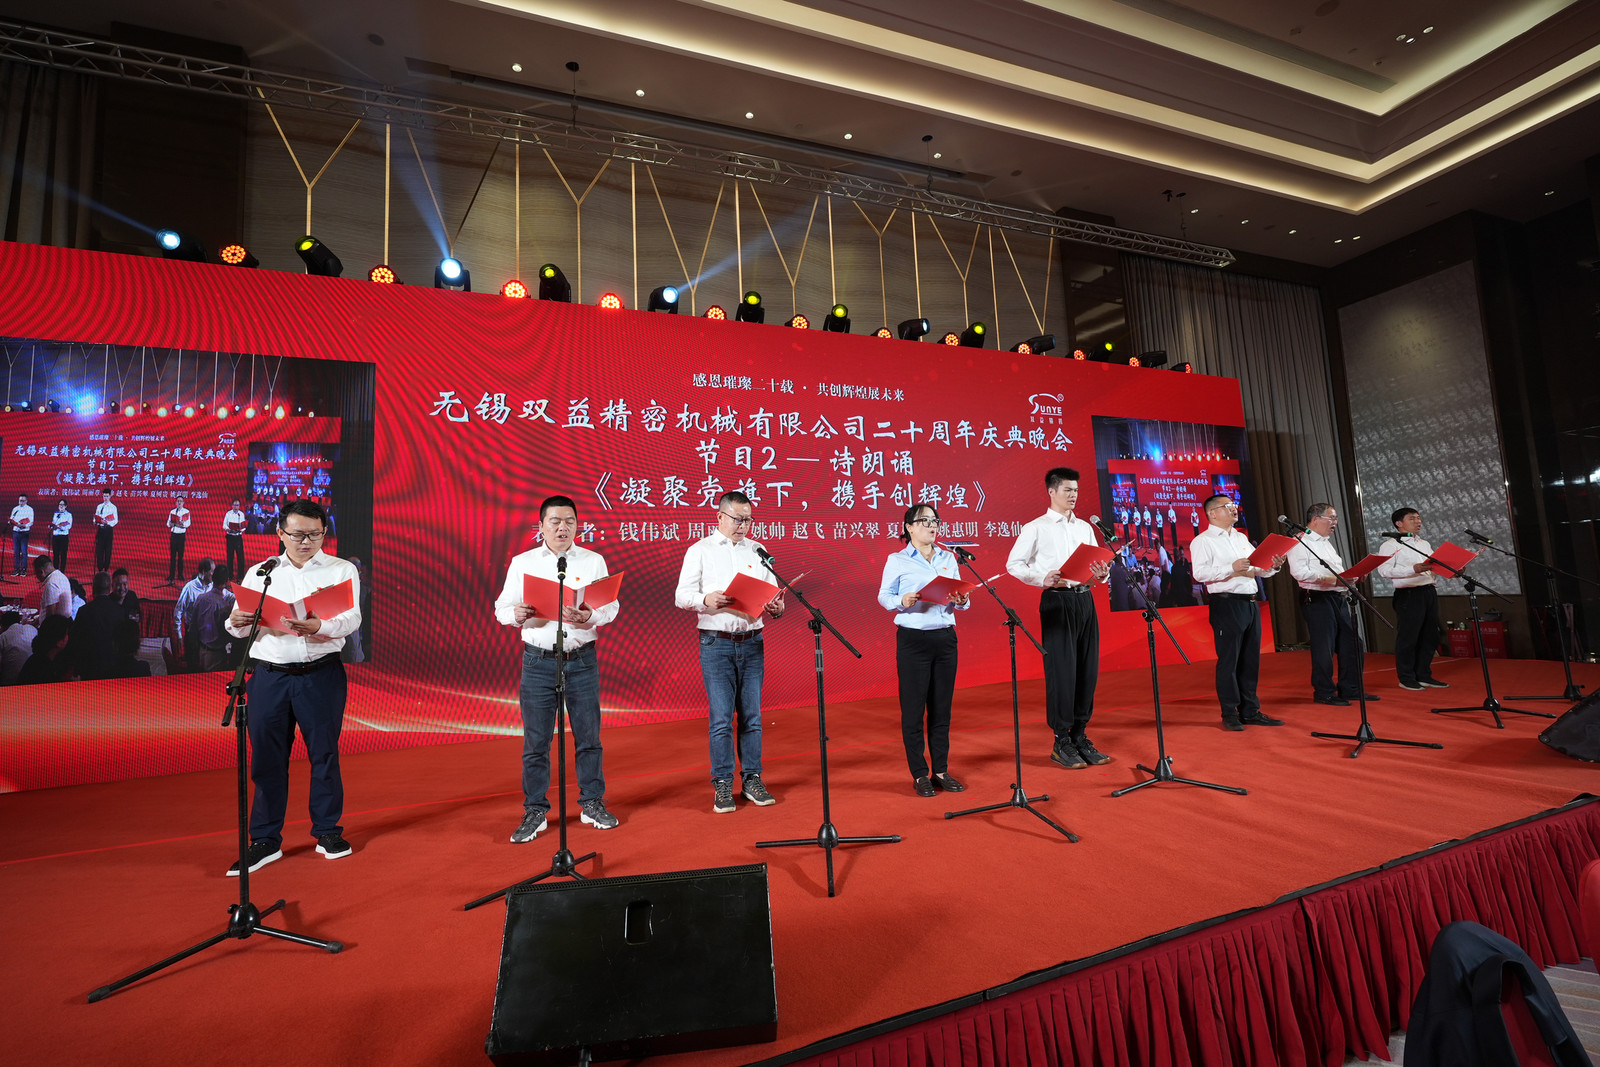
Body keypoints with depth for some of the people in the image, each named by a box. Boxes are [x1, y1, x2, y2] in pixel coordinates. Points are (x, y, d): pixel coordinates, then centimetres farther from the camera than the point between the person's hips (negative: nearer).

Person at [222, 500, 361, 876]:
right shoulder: (259, 573, 12)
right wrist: (236, 622, -16)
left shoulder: (341, 570, 3)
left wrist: (318, 626, -32)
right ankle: (266, 841, 20)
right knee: (266, 756, 7)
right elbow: (239, 628, 8)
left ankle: (328, 832, 20)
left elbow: (352, 617, -12)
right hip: (269, 675, 2)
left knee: (324, 752, 5)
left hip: (321, 674, -2)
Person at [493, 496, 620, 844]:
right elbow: (501, 608, 4)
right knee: (535, 740, 5)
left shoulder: (594, 561, 7)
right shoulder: (522, 563, 7)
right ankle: (535, 812, 19)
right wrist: (517, 614, -18)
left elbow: (611, 605, 0)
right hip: (539, 661, 0)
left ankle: (592, 804, 22)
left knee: (588, 735, 6)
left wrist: (590, 616, -20)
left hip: (582, 660, 0)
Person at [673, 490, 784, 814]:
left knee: (752, 716, 7)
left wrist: (776, 607, -11)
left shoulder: (757, 551, 13)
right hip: (716, 643, -3)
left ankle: (753, 780, 19)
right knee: (720, 718, -2)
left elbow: (772, 592, 12)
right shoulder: (700, 551, 4)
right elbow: (681, 595, -2)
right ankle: (722, 785, 11)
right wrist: (705, 599, -22)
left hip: (752, 642, 3)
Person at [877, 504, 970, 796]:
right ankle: (919, 775, 14)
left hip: (945, 637, 4)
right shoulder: (897, 560, -1)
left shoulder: (948, 558, 11)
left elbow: (959, 597, 13)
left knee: (942, 706, 10)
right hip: (913, 640, -4)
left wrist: (961, 601, -9)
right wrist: (902, 601, -23)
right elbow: (883, 596, -3)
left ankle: (941, 770, 23)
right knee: (914, 708, 1)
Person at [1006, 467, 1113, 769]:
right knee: (1061, 672, -3)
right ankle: (1061, 742, 9)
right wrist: (1042, 579, -19)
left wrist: (1101, 574, -7)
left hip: (1085, 599, 6)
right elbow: (1013, 564, -5)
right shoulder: (1036, 528, -1)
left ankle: (1080, 737, 21)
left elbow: (1096, 564, 16)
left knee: (1088, 670, 8)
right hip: (1057, 601, -6)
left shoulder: (1085, 527, 16)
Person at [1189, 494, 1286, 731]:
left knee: (1251, 660, 10)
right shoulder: (1203, 541, -5)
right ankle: (1230, 714, 6)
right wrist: (1232, 568, -22)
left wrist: (1273, 566, 0)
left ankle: (1250, 711, 19)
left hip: (1250, 603, 8)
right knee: (1228, 661, -3)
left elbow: (1258, 569, 20)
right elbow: (1199, 573, -17)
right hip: (1226, 604, -7)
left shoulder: (1242, 538, 20)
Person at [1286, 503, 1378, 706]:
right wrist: (1332, 579, -21)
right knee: (1324, 647, -4)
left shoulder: (1327, 543, 22)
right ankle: (1324, 693, 6)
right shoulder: (1300, 542, -9)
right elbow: (1299, 571, -21)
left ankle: (1350, 689, 22)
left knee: (1350, 644, 10)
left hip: (1339, 598, 9)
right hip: (1318, 600, -9)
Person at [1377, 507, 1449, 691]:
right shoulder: (1390, 545, -4)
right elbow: (1384, 570, -15)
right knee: (1408, 637, -3)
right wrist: (1414, 569, -23)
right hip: (1408, 594, -8)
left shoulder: (1425, 544, 21)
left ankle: (1424, 676, 22)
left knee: (1429, 636, 11)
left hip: (1429, 592, 8)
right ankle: (1406, 678, 5)